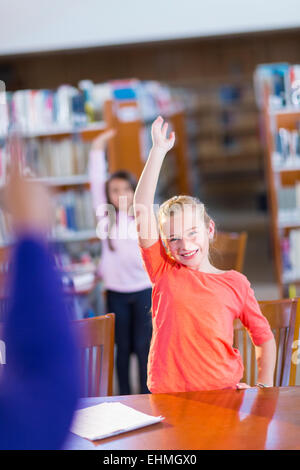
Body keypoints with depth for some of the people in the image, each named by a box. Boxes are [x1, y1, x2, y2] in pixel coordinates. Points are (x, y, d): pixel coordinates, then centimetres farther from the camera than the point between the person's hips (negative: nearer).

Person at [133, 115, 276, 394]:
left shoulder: (235, 283, 7)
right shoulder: (164, 273, 6)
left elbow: (264, 337, 14)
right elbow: (141, 209, -1)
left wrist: (263, 387, 1)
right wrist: (158, 150, -1)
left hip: (224, 394, 0)